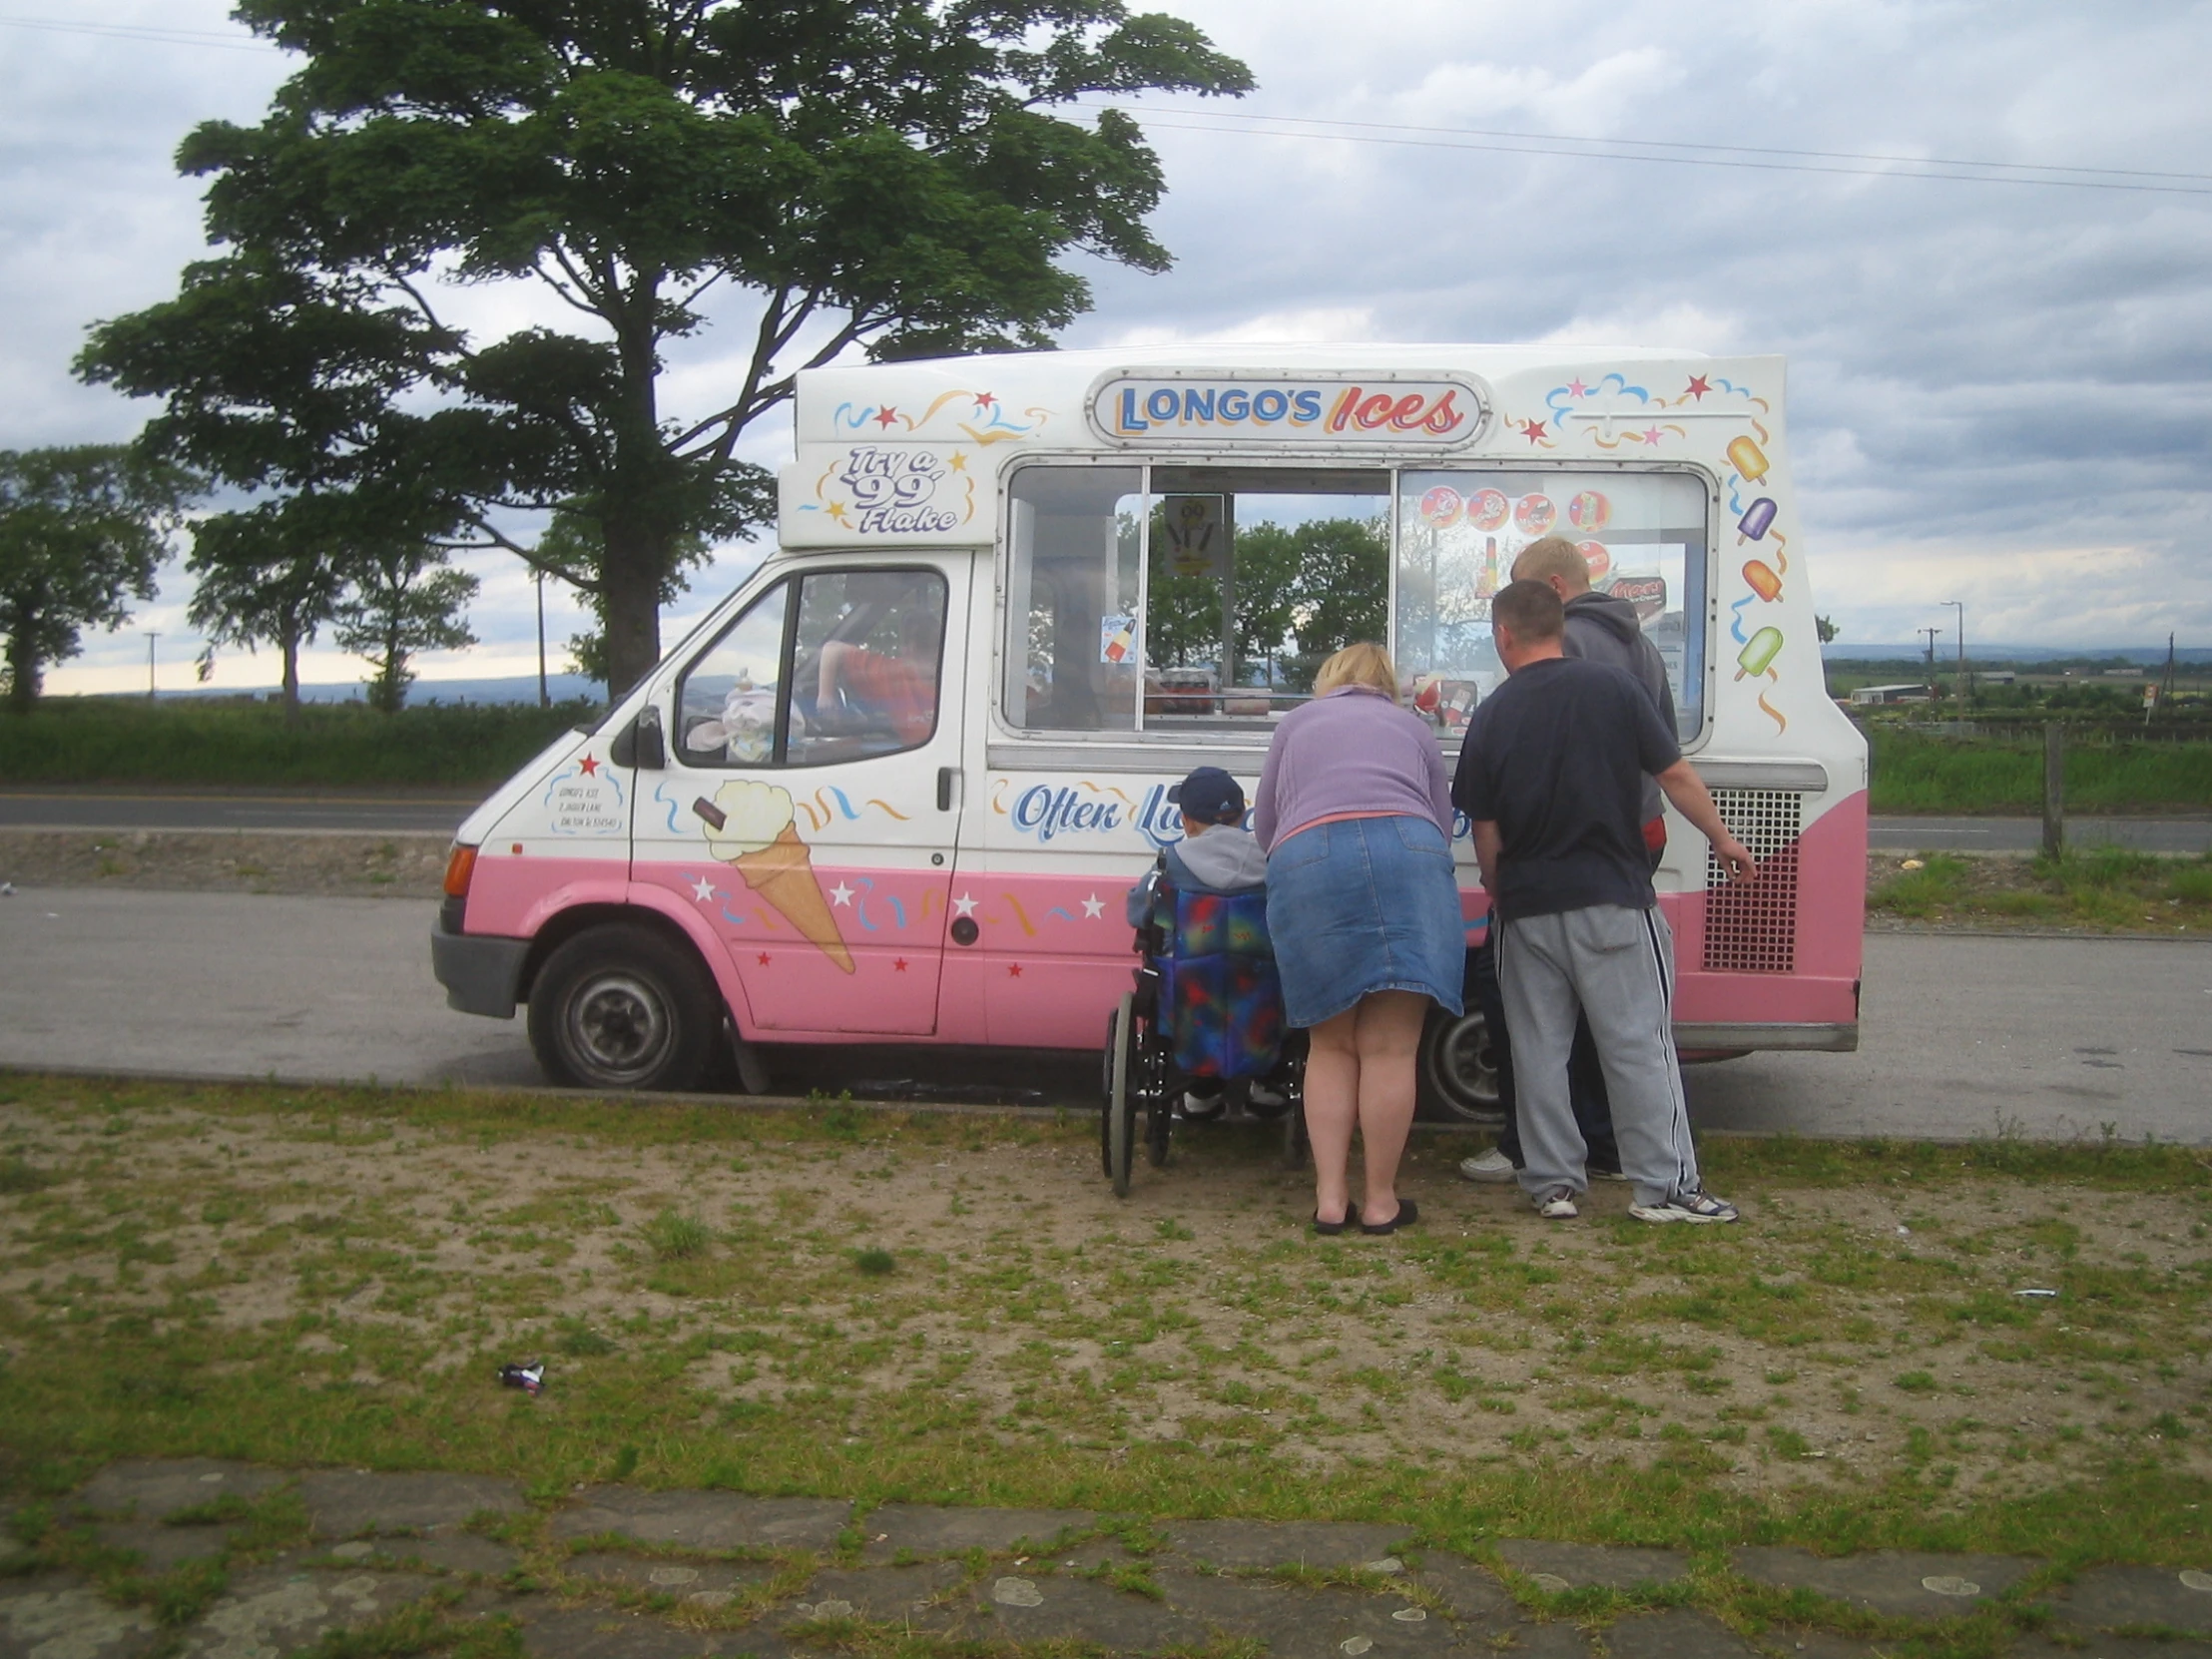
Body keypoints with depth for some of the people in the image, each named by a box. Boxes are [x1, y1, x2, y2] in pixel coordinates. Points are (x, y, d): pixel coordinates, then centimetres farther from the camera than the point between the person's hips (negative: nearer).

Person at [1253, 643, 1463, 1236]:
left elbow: (1264, 823, 30)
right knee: (1389, 1049, 2)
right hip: (1405, 850, -1)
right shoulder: (1412, 727, 29)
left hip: (1304, 860, 1)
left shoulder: (1297, 722, 30)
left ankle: (1330, 1198, 7)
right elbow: (1442, 824, 24)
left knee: (1330, 1047, 10)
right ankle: (1380, 1202, 7)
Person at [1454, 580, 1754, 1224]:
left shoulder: (1491, 717, 0)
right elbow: (1674, 775, -2)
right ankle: (1664, 1186, 5)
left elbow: (1486, 832, 2)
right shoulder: (1610, 686, -4)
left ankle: (1553, 1183, 14)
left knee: (1539, 1051, 10)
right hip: (1612, 901, -2)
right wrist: (1723, 839, 11)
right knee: (1639, 1044, 3)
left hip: (1527, 907, 2)